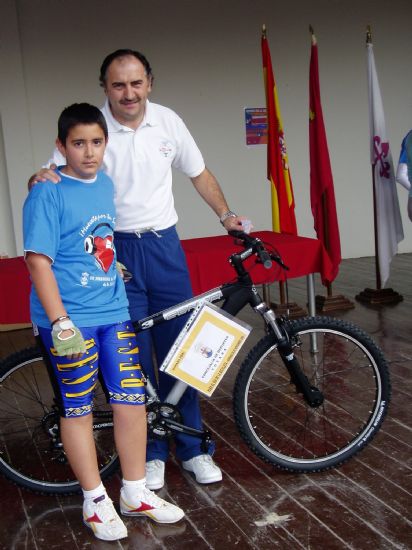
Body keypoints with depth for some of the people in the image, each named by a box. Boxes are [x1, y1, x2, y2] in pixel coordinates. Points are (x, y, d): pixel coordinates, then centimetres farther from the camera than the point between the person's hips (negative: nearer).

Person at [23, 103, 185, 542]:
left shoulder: (106, 184, 9)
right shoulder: (47, 194, -11)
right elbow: (38, 261, -15)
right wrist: (60, 323, -20)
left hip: (113, 312, 6)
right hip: (70, 319, -6)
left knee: (131, 399, 8)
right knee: (78, 408, 6)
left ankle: (135, 493, 24)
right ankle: (95, 500, 22)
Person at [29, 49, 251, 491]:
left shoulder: (167, 121, 1)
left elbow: (199, 173, 14)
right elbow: (55, 177, -6)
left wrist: (225, 215, 7)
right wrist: (41, 180, -28)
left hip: (164, 246, 2)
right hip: (113, 251, -2)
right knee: (133, 357, 4)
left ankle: (192, 447, 23)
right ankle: (150, 453, 22)